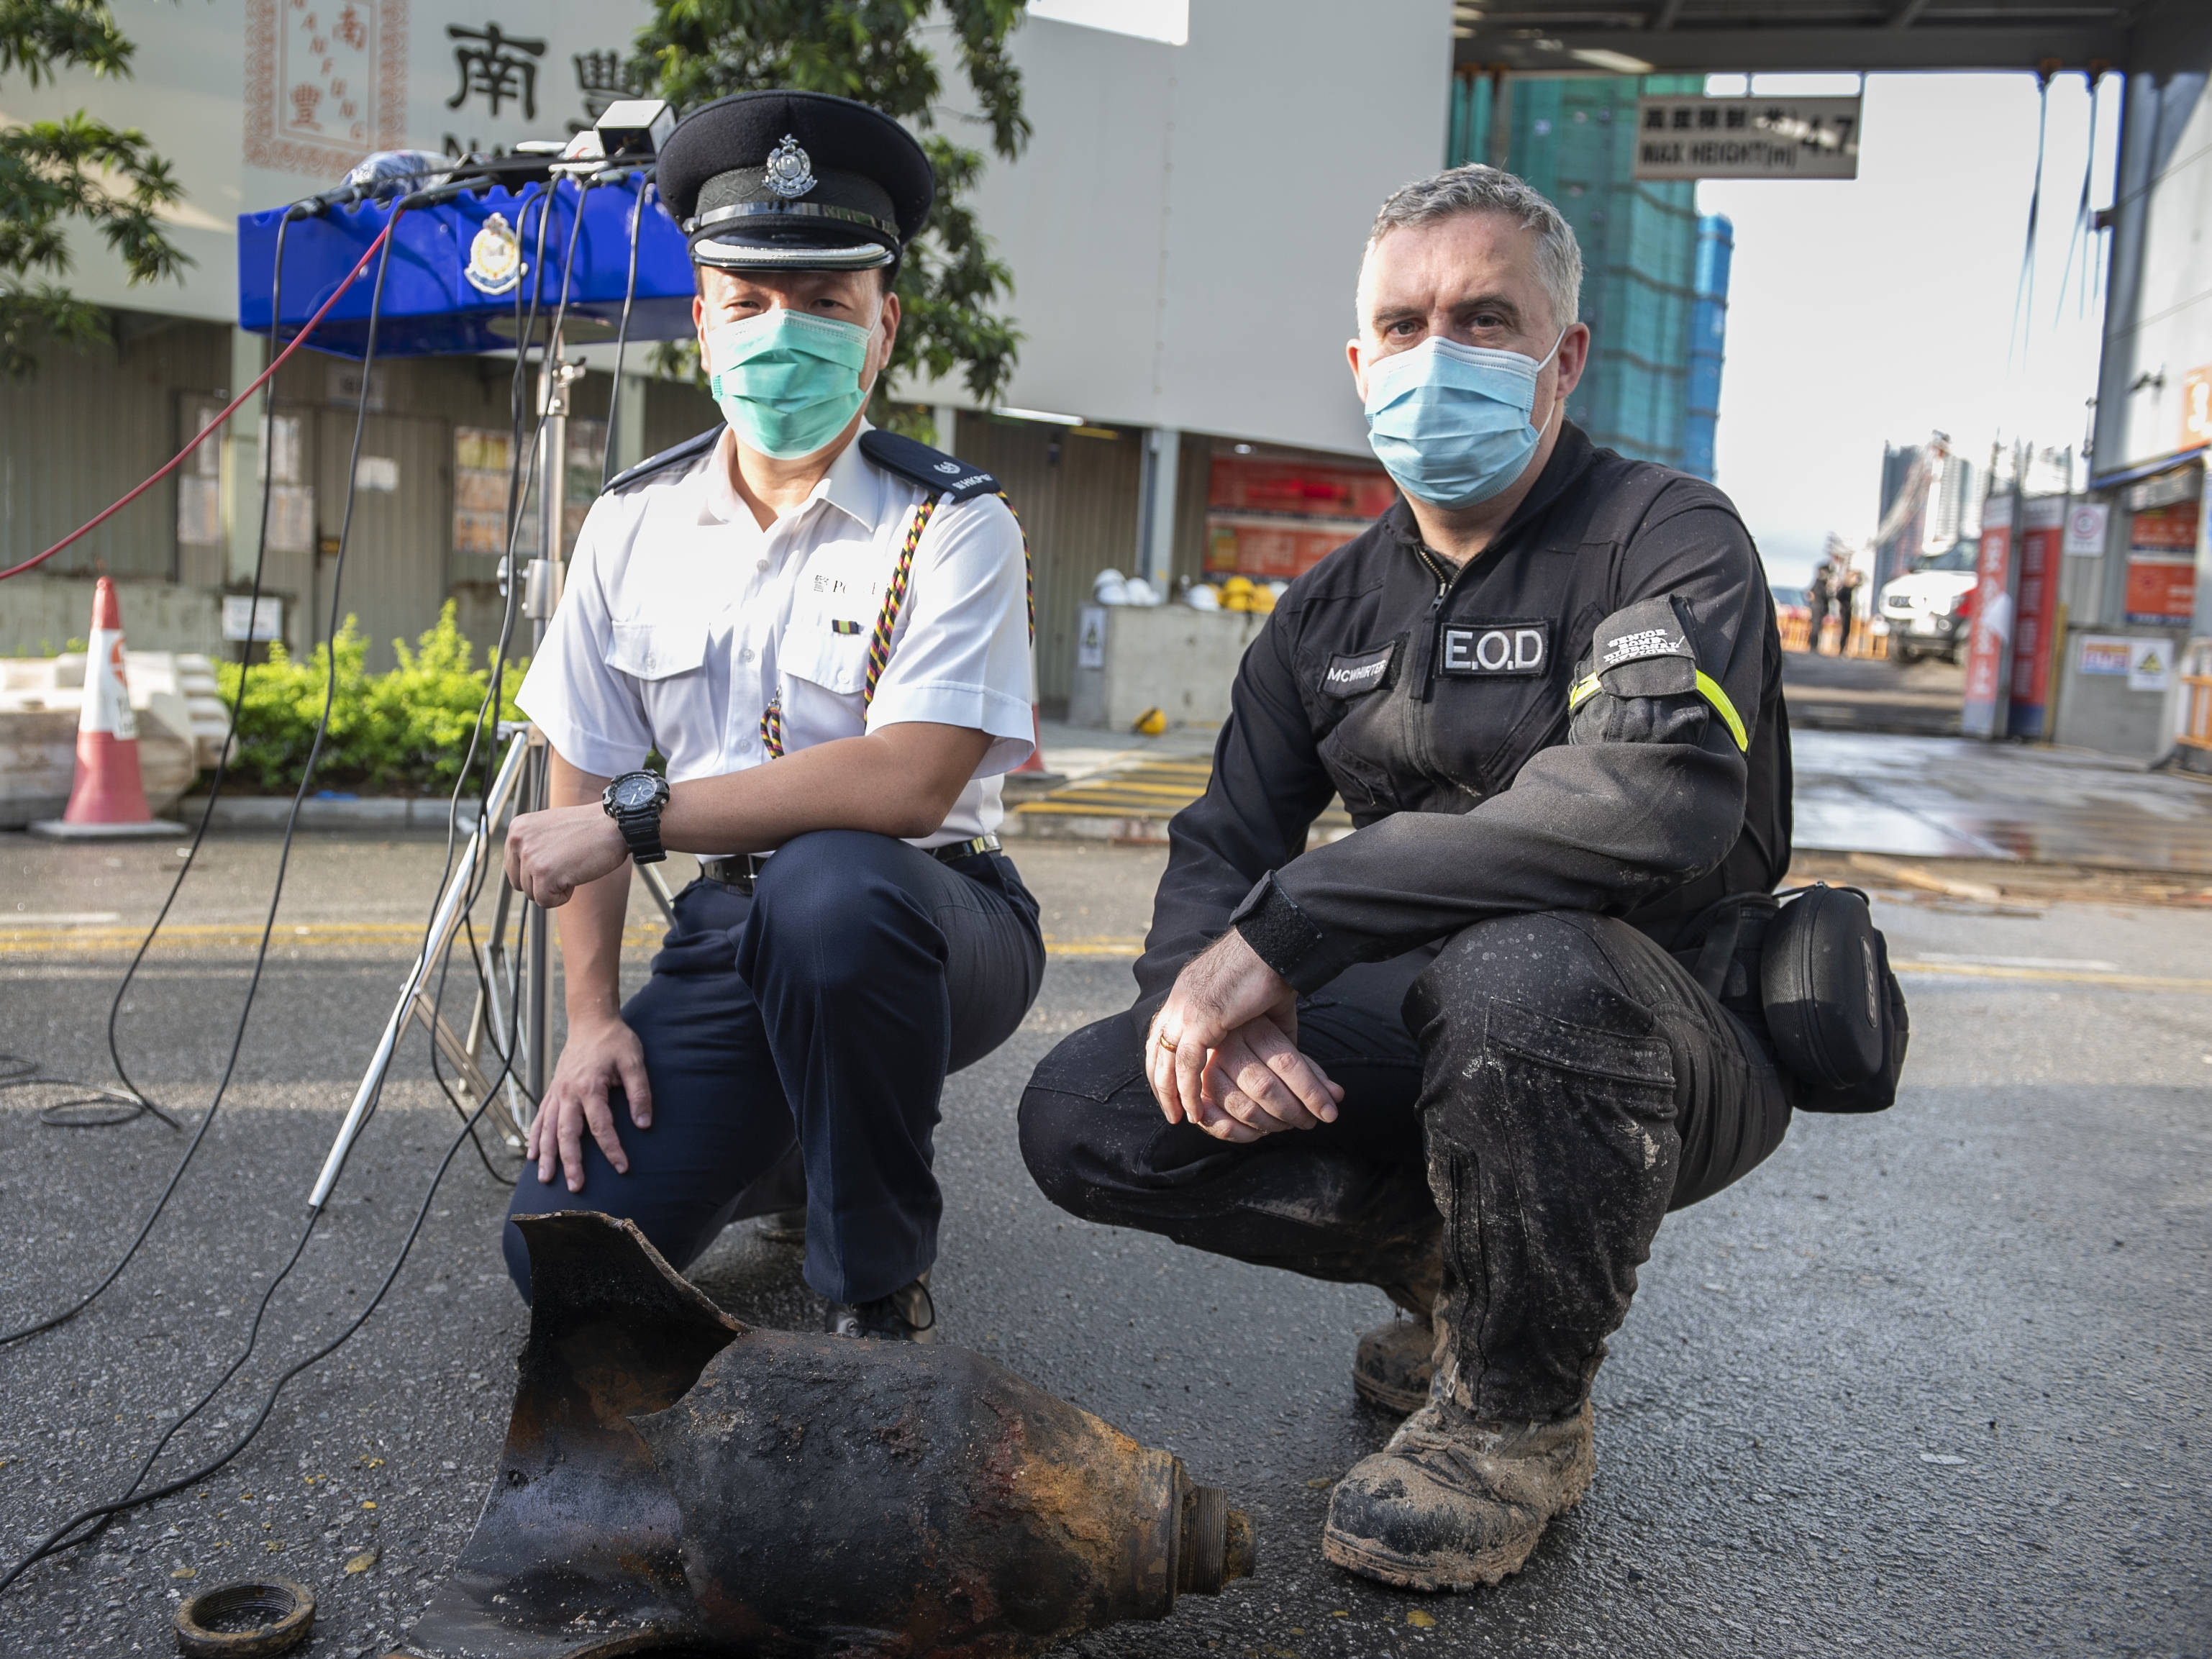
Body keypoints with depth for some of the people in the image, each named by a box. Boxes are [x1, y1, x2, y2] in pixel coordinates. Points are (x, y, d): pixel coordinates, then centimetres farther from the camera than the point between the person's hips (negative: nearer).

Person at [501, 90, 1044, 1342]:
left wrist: (637, 816, -21)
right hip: (732, 934, 5)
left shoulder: (955, 527, -11)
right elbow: (585, 784, 8)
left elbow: (909, 780, -25)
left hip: (922, 921, -4)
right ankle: (788, 1142, 24)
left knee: (826, 887, -40)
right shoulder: (634, 525, 5)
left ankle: (882, 1292, -14)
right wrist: (593, 1019, -1)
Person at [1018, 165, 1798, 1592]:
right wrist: (1213, 999, -20)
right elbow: (1223, 843, 6)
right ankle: (1453, 1274, 10)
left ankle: (1523, 1414, -10)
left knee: (1516, 966, -40)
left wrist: (1280, 929, -31)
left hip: (1668, 1052, -5)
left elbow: (1653, 801, -31)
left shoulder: (1669, 537, -11)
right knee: (1083, 1114, -11)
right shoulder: (1335, 608, 9)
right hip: (1424, 1037, 6)